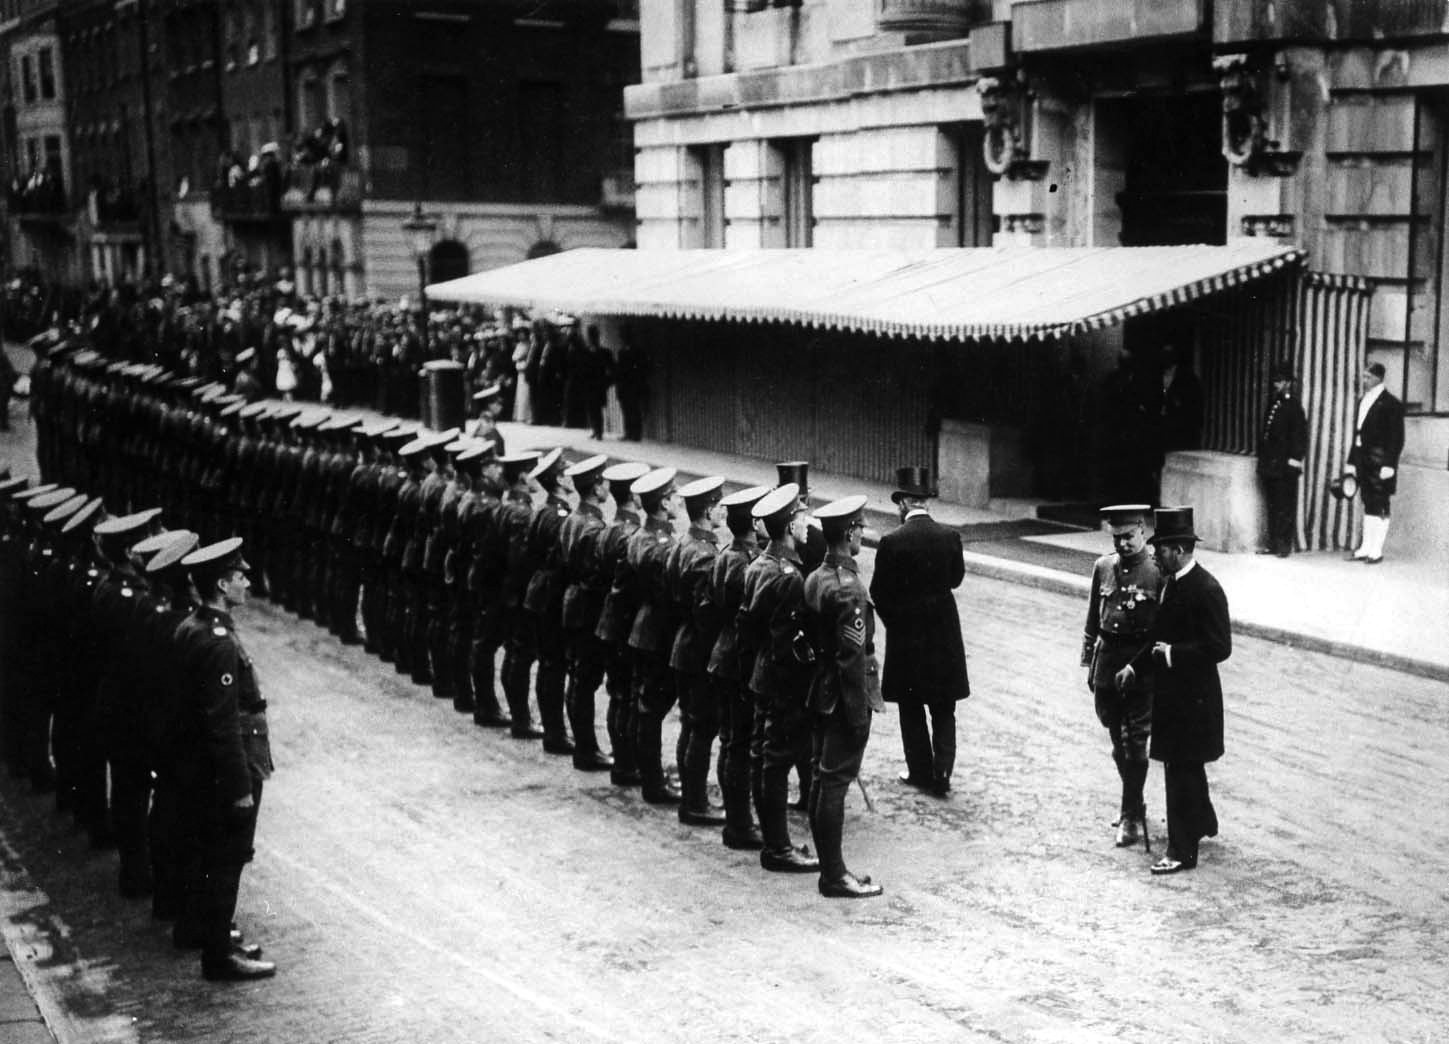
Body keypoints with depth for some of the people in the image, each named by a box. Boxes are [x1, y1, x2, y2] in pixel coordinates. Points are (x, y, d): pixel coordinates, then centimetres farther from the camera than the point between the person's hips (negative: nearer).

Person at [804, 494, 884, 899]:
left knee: (822, 779, 13)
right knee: (835, 782, -4)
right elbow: (853, 657, -22)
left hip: (821, 695, 9)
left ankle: (829, 864, 22)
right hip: (845, 699, -9)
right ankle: (834, 876, 2)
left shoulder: (815, 579, 6)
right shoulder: (849, 589, -21)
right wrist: (860, 712, -17)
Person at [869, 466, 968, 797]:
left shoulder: (892, 541, -15)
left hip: (905, 633, -3)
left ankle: (921, 771, 17)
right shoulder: (950, 536, -6)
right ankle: (942, 774, 6)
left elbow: (878, 592, -8)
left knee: (911, 708, 11)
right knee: (944, 709, 11)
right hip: (945, 633, 3)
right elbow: (957, 578, 8)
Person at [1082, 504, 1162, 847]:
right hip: (1107, 660, 5)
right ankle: (1133, 802, 32)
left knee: (1135, 741, -3)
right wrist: (1088, 663, 13)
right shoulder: (1103, 567, 7)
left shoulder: (1159, 570, -8)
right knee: (1118, 741, 15)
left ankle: (1131, 817, 4)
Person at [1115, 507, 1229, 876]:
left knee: (1181, 769, -2)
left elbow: (1219, 648, -22)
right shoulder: (1171, 583, 7)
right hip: (1171, 691, 9)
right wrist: (1136, 667, 10)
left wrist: (1172, 653, -20)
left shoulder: (1206, 590, -20)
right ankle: (1202, 822, 43)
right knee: (1184, 765, 23)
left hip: (1192, 696, -9)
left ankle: (1182, 851, 6)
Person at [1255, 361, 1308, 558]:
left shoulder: (1293, 406, -8)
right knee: (1272, 505, 11)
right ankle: (1273, 543, 16)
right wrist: (1263, 456, 14)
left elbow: (1300, 435, -10)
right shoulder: (1273, 403, 14)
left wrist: (1294, 459, -15)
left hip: (1285, 466, -8)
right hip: (1270, 464, 8)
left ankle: (1285, 545, 1)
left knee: (1285, 507, -3)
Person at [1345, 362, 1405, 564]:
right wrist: (1352, 461, 14)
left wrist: (1389, 465, -17)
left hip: (1380, 463, -7)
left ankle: (1376, 551, 1)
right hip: (1363, 462, 7)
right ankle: (1365, 549, 15)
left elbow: (1397, 438, -11)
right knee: (1368, 506, 11)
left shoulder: (1391, 404, -8)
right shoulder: (1363, 401, 14)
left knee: (1379, 507, -2)